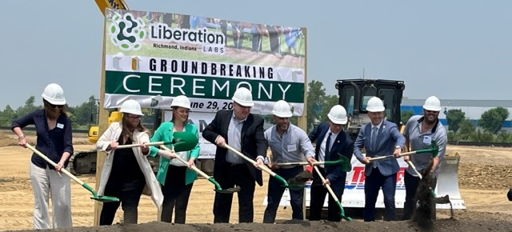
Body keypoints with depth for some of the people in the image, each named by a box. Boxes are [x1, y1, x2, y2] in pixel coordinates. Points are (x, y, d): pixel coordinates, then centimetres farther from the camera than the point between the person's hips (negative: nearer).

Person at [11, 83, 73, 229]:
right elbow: (16, 124, 14)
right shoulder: (37, 115, -2)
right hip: (39, 166, 1)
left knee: (63, 204, 1)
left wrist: (62, 161, -32)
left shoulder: (65, 120, -7)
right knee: (40, 204, 5)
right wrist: (21, 136, -5)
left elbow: (68, 146, -14)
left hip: (59, 167, -1)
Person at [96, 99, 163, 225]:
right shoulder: (114, 127, 0)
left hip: (134, 178, -3)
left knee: (130, 208, -3)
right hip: (113, 176, 3)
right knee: (108, 207, 16)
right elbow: (99, 143, 0)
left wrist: (145, 149, -50)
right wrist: (110, 145, -21)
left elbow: (145, 151, -26)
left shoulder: (142, 133, -7)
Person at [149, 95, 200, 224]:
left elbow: (196, 147, -1)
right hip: (169, 171, -2)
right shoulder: (165, 127, -2)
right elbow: (151, 145, 0)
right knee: (168, 204, -1)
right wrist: (163, 152, -15)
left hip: (186, 172, 2)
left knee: (182, 206, 9)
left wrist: (192, 158, -20)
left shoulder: (192, 128, 4)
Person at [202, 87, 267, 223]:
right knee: (221, 204, 11)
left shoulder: (256, 121, -6)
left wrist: (260, 157, -38)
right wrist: (216, 137, -13)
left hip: (246, 170, -2)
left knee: (246, 204, 2)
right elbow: (206, 132, 10)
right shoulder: (222, 116, 1)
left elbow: (261, 142, -18)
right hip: (224, 168, 2)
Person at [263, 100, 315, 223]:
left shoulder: (299, 133, -17)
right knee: (271, 203, 4)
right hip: (277, 171, 2)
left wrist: (309, 156, -49)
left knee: (297, 204, 0)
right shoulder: (268, 134, -9)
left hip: (295, 171, -2)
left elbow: (308, 149, -26)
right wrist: (267, 162, -14)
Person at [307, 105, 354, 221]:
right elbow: (309, 139, 11)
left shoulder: (347, 142, -23)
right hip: (319, 171, 5)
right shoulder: (322, 127, -9)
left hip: (335, 176, -5)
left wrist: (330, 178, -29)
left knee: (334, 209, 3)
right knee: (315, 205, 16)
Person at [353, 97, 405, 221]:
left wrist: (398, 147, -51)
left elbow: (400, 137, -28)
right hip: (371, 171, 5)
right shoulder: (364, 129, 6)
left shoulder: (390, 127, -9)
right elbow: (356, 146, 9)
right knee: (369, 202, 12)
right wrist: (362, 158, -12)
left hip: (388, 170, -4)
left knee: (389, 201, -11)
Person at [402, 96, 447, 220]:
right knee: (410, 200, 20)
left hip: (428, 174, -5)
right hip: (411, 170, 5)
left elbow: (437, 157, -28)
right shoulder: (413, 121, -10)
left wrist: (430, 173, -43)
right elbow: (405, 137, 12)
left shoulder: (440, 133, -24)